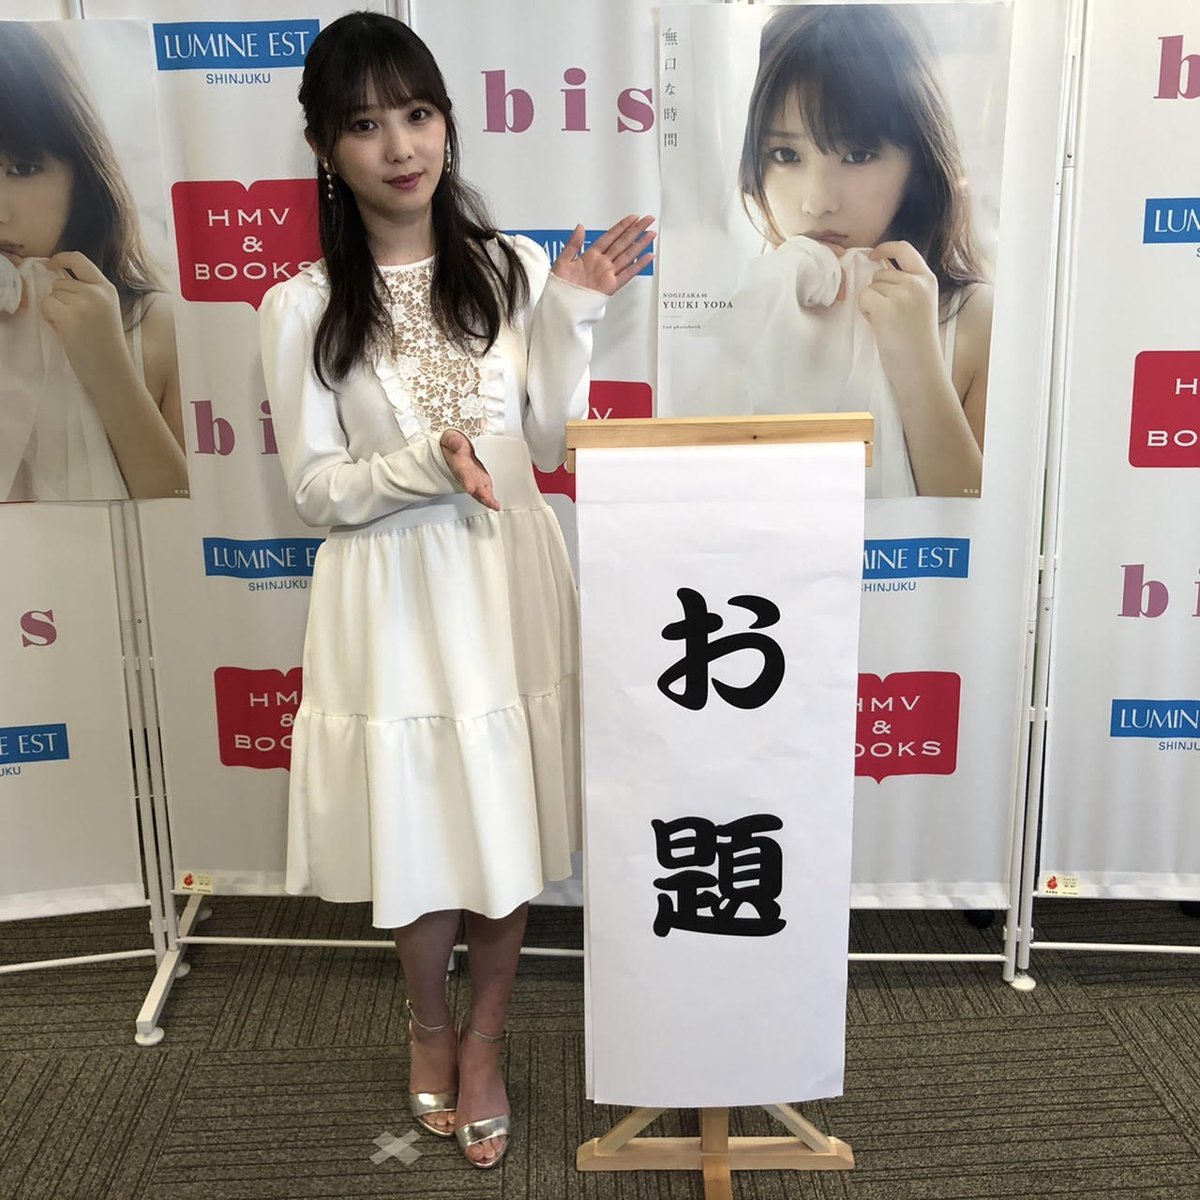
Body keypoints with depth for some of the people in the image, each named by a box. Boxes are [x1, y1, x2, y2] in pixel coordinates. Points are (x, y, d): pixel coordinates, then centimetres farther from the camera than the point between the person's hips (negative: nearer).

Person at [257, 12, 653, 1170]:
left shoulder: (513, 270, 0)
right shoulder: (302, 307, -7)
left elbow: (550, 447, 1)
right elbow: (316, 490, -7)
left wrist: (572, 314, -9)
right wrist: (429, 463, -23)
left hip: (508, 587, 2)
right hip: (394, 603, -2)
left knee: (506, 829, 14)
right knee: (422, 837, 13)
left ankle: (483, 1040, 39)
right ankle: (429, 1029, 44)